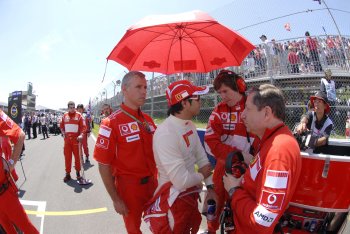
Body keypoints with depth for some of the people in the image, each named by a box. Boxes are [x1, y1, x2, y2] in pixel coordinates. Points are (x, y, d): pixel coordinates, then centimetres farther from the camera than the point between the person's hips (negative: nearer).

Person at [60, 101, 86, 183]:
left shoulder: (79, 115, -2)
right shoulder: (64, 116, 8)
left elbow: (83, 126, -6)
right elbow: (61, 126, 16)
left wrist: (81, 135, -20)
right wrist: (63, 133, 3)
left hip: (76, 139, -2)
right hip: (67, 139, 3)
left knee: (77, 156, 5)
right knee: (67, 156, 6)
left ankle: (78, 173, 17)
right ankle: (68, 174, 15)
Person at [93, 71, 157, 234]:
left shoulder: (148, 120, 4)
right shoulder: (111, 123, -15)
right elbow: (104, 165, -15)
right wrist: (115, 199, -13)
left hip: (152, 183, 5)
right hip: (129, 185, -5)